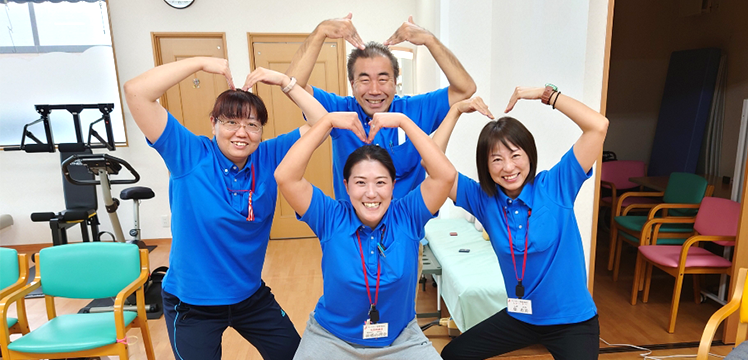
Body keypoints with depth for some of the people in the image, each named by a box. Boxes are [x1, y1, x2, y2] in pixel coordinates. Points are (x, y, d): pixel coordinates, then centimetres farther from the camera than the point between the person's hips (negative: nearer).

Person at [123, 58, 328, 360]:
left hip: (252, 295, 4)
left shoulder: (269, 157, -8)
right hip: (192, 303, -3)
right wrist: (202, 62, -24)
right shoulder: (188, 155, -16)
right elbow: (136, 92, -25)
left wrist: (284, 82, -16)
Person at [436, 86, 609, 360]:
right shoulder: (483, 200, -8)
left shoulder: (556, 186, -15)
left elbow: (598, 126, -24)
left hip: (573, 320, -3)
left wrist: (546, 93, -22)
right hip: (519, 317, 4)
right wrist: (456, 111, -14)